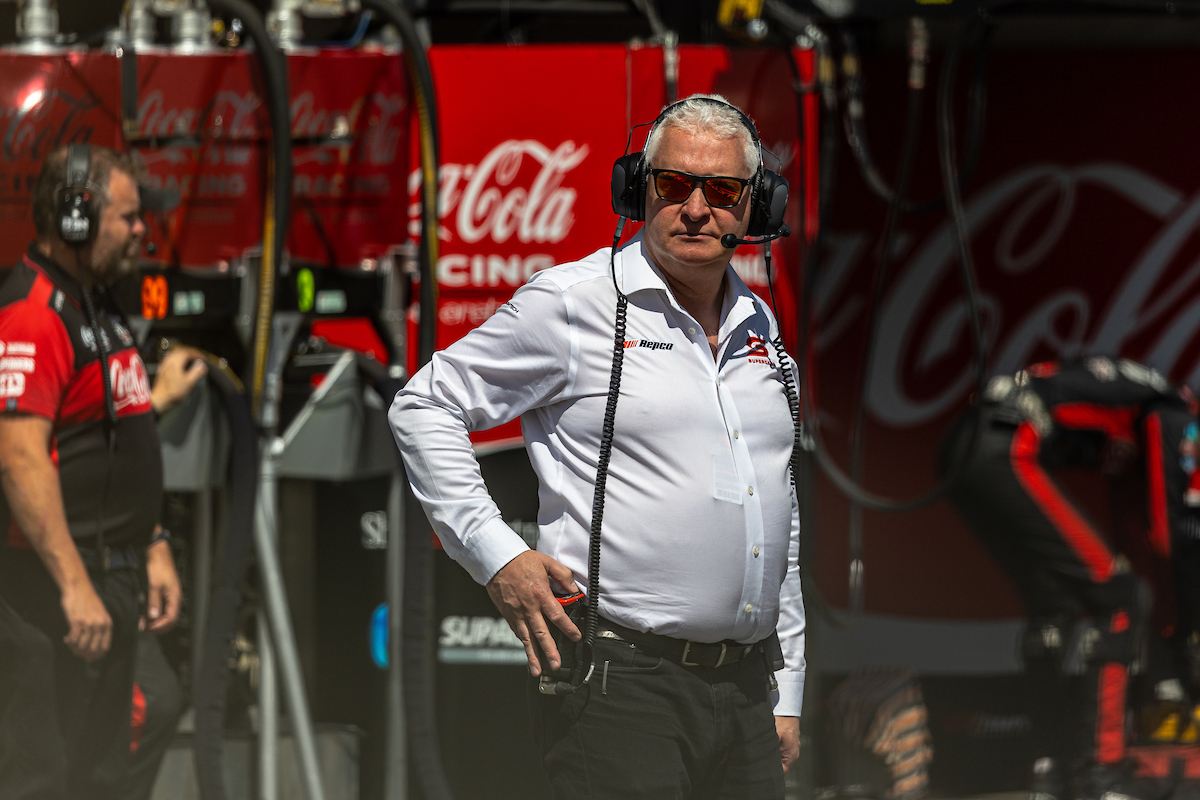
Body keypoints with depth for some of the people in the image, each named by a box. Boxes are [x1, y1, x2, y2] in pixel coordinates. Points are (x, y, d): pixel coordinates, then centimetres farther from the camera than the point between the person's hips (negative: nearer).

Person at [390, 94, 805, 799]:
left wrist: (787, 694, 21)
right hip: (620, 685, -7)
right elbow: (425, 407, 0)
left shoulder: (758, 327, 17)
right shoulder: (575, 304, -4)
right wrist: (497, 556, -9)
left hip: (744, 691, 7)